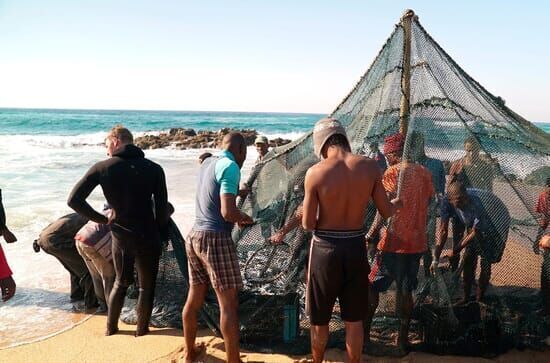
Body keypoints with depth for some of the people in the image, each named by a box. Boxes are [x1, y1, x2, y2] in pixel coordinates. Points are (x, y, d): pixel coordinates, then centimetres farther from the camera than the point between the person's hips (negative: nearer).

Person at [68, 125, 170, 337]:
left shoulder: (102, 168, -6)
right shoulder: (154, 169, -9)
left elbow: (74, 200, -9)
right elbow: (162, 209, -10)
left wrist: (101, 219, 1)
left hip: (120, 237, 2)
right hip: (147, 236, -2)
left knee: (121, 282, 25)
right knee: (146, 285, 16)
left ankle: (111, 327, 34)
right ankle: (141, 330, 25)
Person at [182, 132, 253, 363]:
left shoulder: (207, 163, 13)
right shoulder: (229, 166, -12)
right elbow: (228, 212, -19)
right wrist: (245, 218, -1)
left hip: (195, 236, 9)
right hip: (216, 238, -9)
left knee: (194, 298, 18)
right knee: (229, 304, -3)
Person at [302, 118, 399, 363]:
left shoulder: (315, 172, -15)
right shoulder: (370, 167, -7)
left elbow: (307, 224, -11)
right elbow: (386, 212, 1)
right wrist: (397, 203, 24)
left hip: (325, 249, -2)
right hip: (356, 247, 3)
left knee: (320, 319, 18)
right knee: (354, 320, 18)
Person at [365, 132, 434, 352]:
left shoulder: (392, 173, -11)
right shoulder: (425, 173, 6)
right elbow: (428, 205, 13)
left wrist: (370, 235, -13)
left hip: (394, 241, -5)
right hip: (417, 242, 5)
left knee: (372, 285, 9)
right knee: (405, 290, 14)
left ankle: (365, 332, 14)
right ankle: (403, 338, 19)